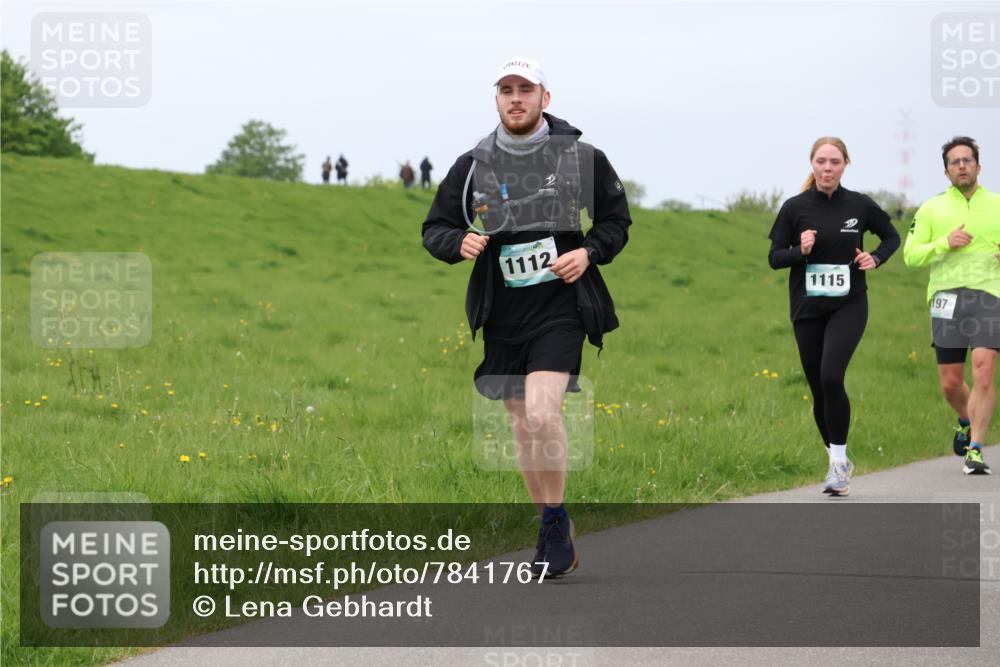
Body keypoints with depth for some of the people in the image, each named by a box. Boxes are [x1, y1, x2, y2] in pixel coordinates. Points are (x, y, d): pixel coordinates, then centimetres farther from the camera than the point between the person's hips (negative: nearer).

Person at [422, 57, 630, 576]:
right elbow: (434, 229, 10)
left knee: (541, 412, -22)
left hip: (560, 307, -4)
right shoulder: (471, 166, 5)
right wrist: (460, 242, -12)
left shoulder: (582, 157, 1)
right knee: (522, 427, 10)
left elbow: (617, 219, 12)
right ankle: (553, 531, 25)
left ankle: (556, 519, -4)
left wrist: (589, 252, -7)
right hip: (502, 315, 4)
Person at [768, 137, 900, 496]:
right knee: (819, 389, 6)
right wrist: (801, 250, -18)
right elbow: (774, 257, 2)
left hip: (848, 306, -2)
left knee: (831, 377, -21)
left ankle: (838, 459, -10)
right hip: (807, 309, 2)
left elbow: (892, 237, 14)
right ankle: (839, 463, 23)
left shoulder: (859, 205, -1)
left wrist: (876, 258, -5)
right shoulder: (795, 208, -2)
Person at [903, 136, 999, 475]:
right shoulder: (931, 209, 10)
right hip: (947, 297, 1)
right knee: (950, 383, 5)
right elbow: (910, 255, 6)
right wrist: (944, 244, -10)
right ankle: (967, 421, 37)